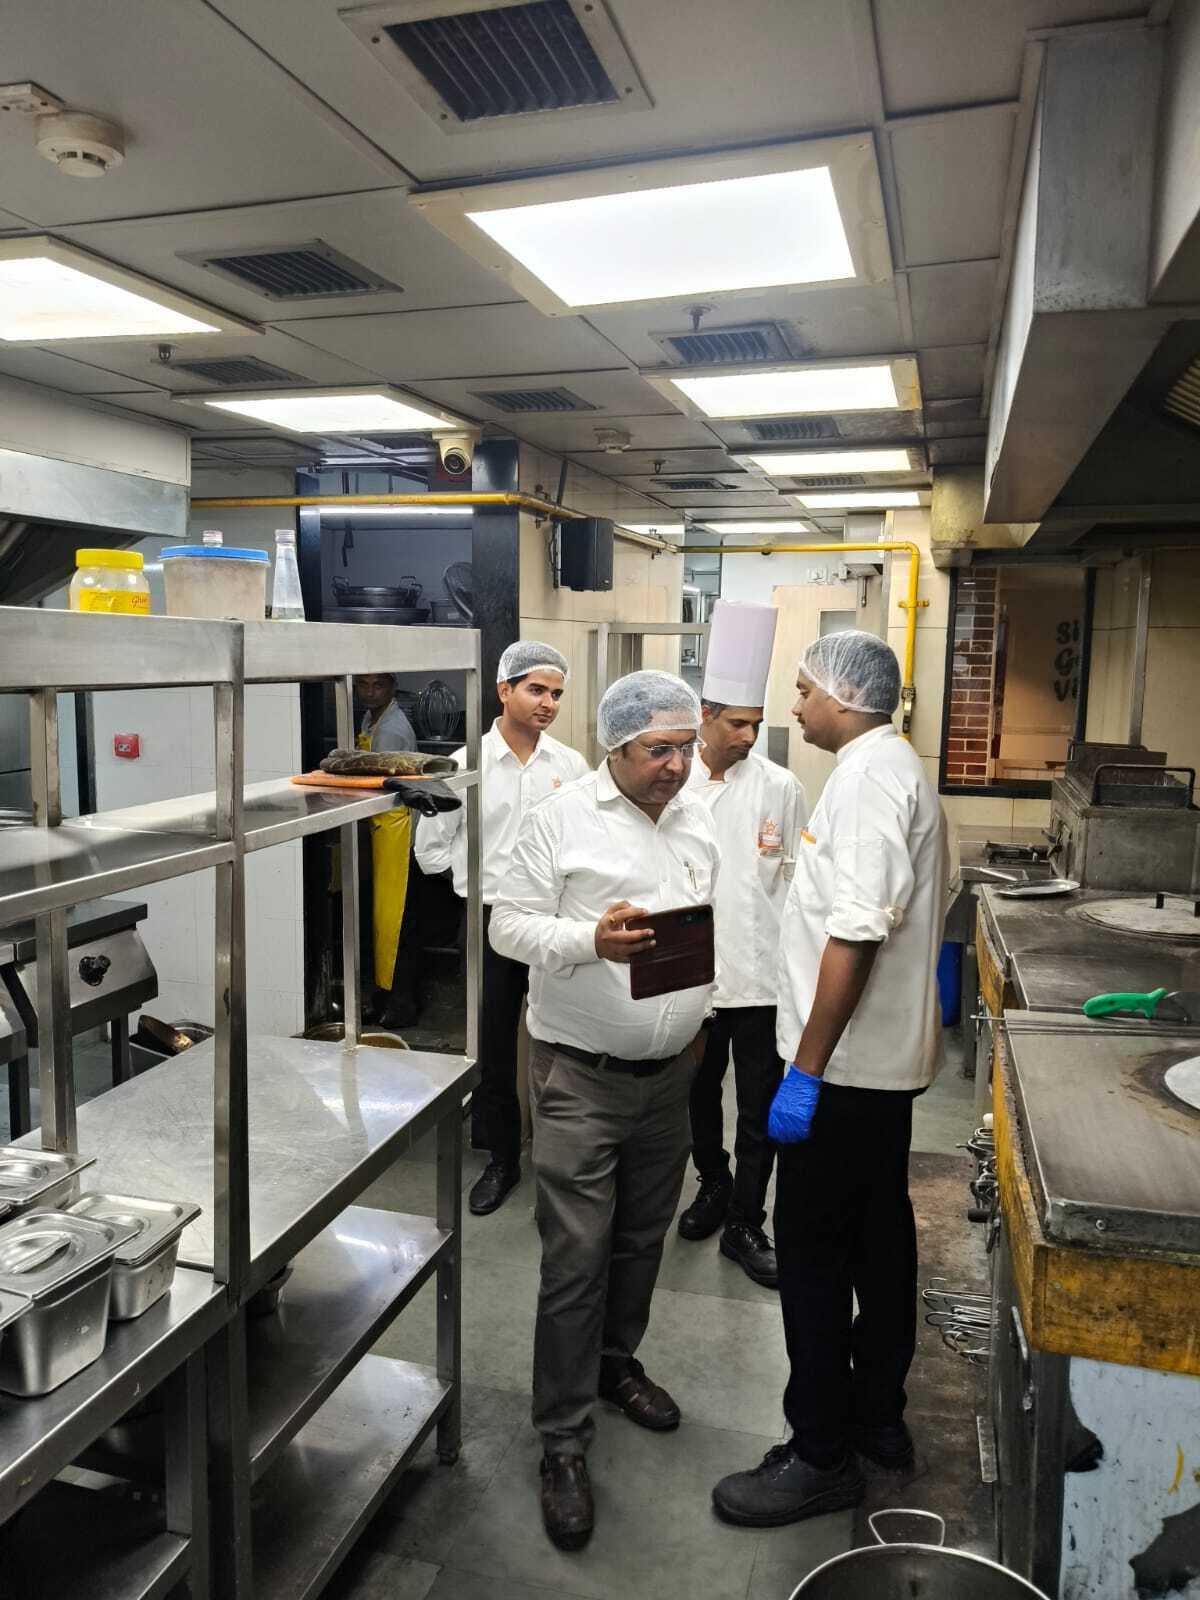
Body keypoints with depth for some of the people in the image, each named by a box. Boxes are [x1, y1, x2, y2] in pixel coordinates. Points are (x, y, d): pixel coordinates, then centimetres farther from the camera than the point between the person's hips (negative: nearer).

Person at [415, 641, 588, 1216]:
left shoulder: (571, 765, 2)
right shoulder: (464, 764, -3)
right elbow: (430, 848, 3)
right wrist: (487, 875, 0)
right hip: (491, 922, 0)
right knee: (492, 1046, 9)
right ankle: (502, 1160, 27)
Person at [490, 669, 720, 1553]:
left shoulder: (698, 819, 7)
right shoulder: (562, 819, -10)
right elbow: (510, 925, -12)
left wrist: (701, 1015, 6)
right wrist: (591, 940, -28)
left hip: (668, 1072, 6)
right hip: (582, 1075, -5)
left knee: (642, 1239, 20)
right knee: (576, 1260, -1)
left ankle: (617, 1362, 44)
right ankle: (564, 1441, 14)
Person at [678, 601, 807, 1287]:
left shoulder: (780, 787, -3)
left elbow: (798, 876, 3)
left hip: (760, 973, -1)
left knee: (762, 1108, 5)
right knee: (700, 1093, 19)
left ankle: (745, 1224, 21)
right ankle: (714, 1186, 42)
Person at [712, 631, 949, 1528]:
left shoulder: (869, 777, -18)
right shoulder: (896, 768, 14)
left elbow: (855, 933, -26)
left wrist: (808, 1068, -23)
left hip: (850, 1065, -10)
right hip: (889, 1056, 10)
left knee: (815, 1255, 1)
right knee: (878, 1237, 19)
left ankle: (823, 1457, 15)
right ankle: (877, 1418, 34)